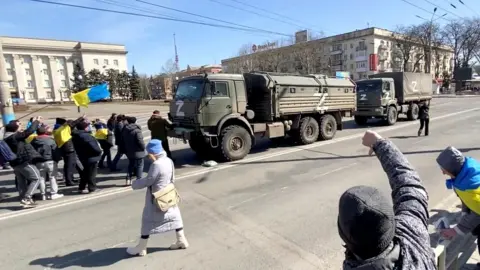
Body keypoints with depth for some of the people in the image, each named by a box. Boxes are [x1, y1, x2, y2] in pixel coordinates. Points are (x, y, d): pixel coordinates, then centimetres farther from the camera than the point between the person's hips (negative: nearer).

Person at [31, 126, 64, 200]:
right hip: (50, 161, -4)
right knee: (52, 177, 3)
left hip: (39, 163, 4)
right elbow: (55, 151, -9)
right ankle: (53, 194, 3)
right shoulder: (50, 140, -7)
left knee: (41, 178, 9)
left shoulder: (34, 141, 5)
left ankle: (43, 195, 12)